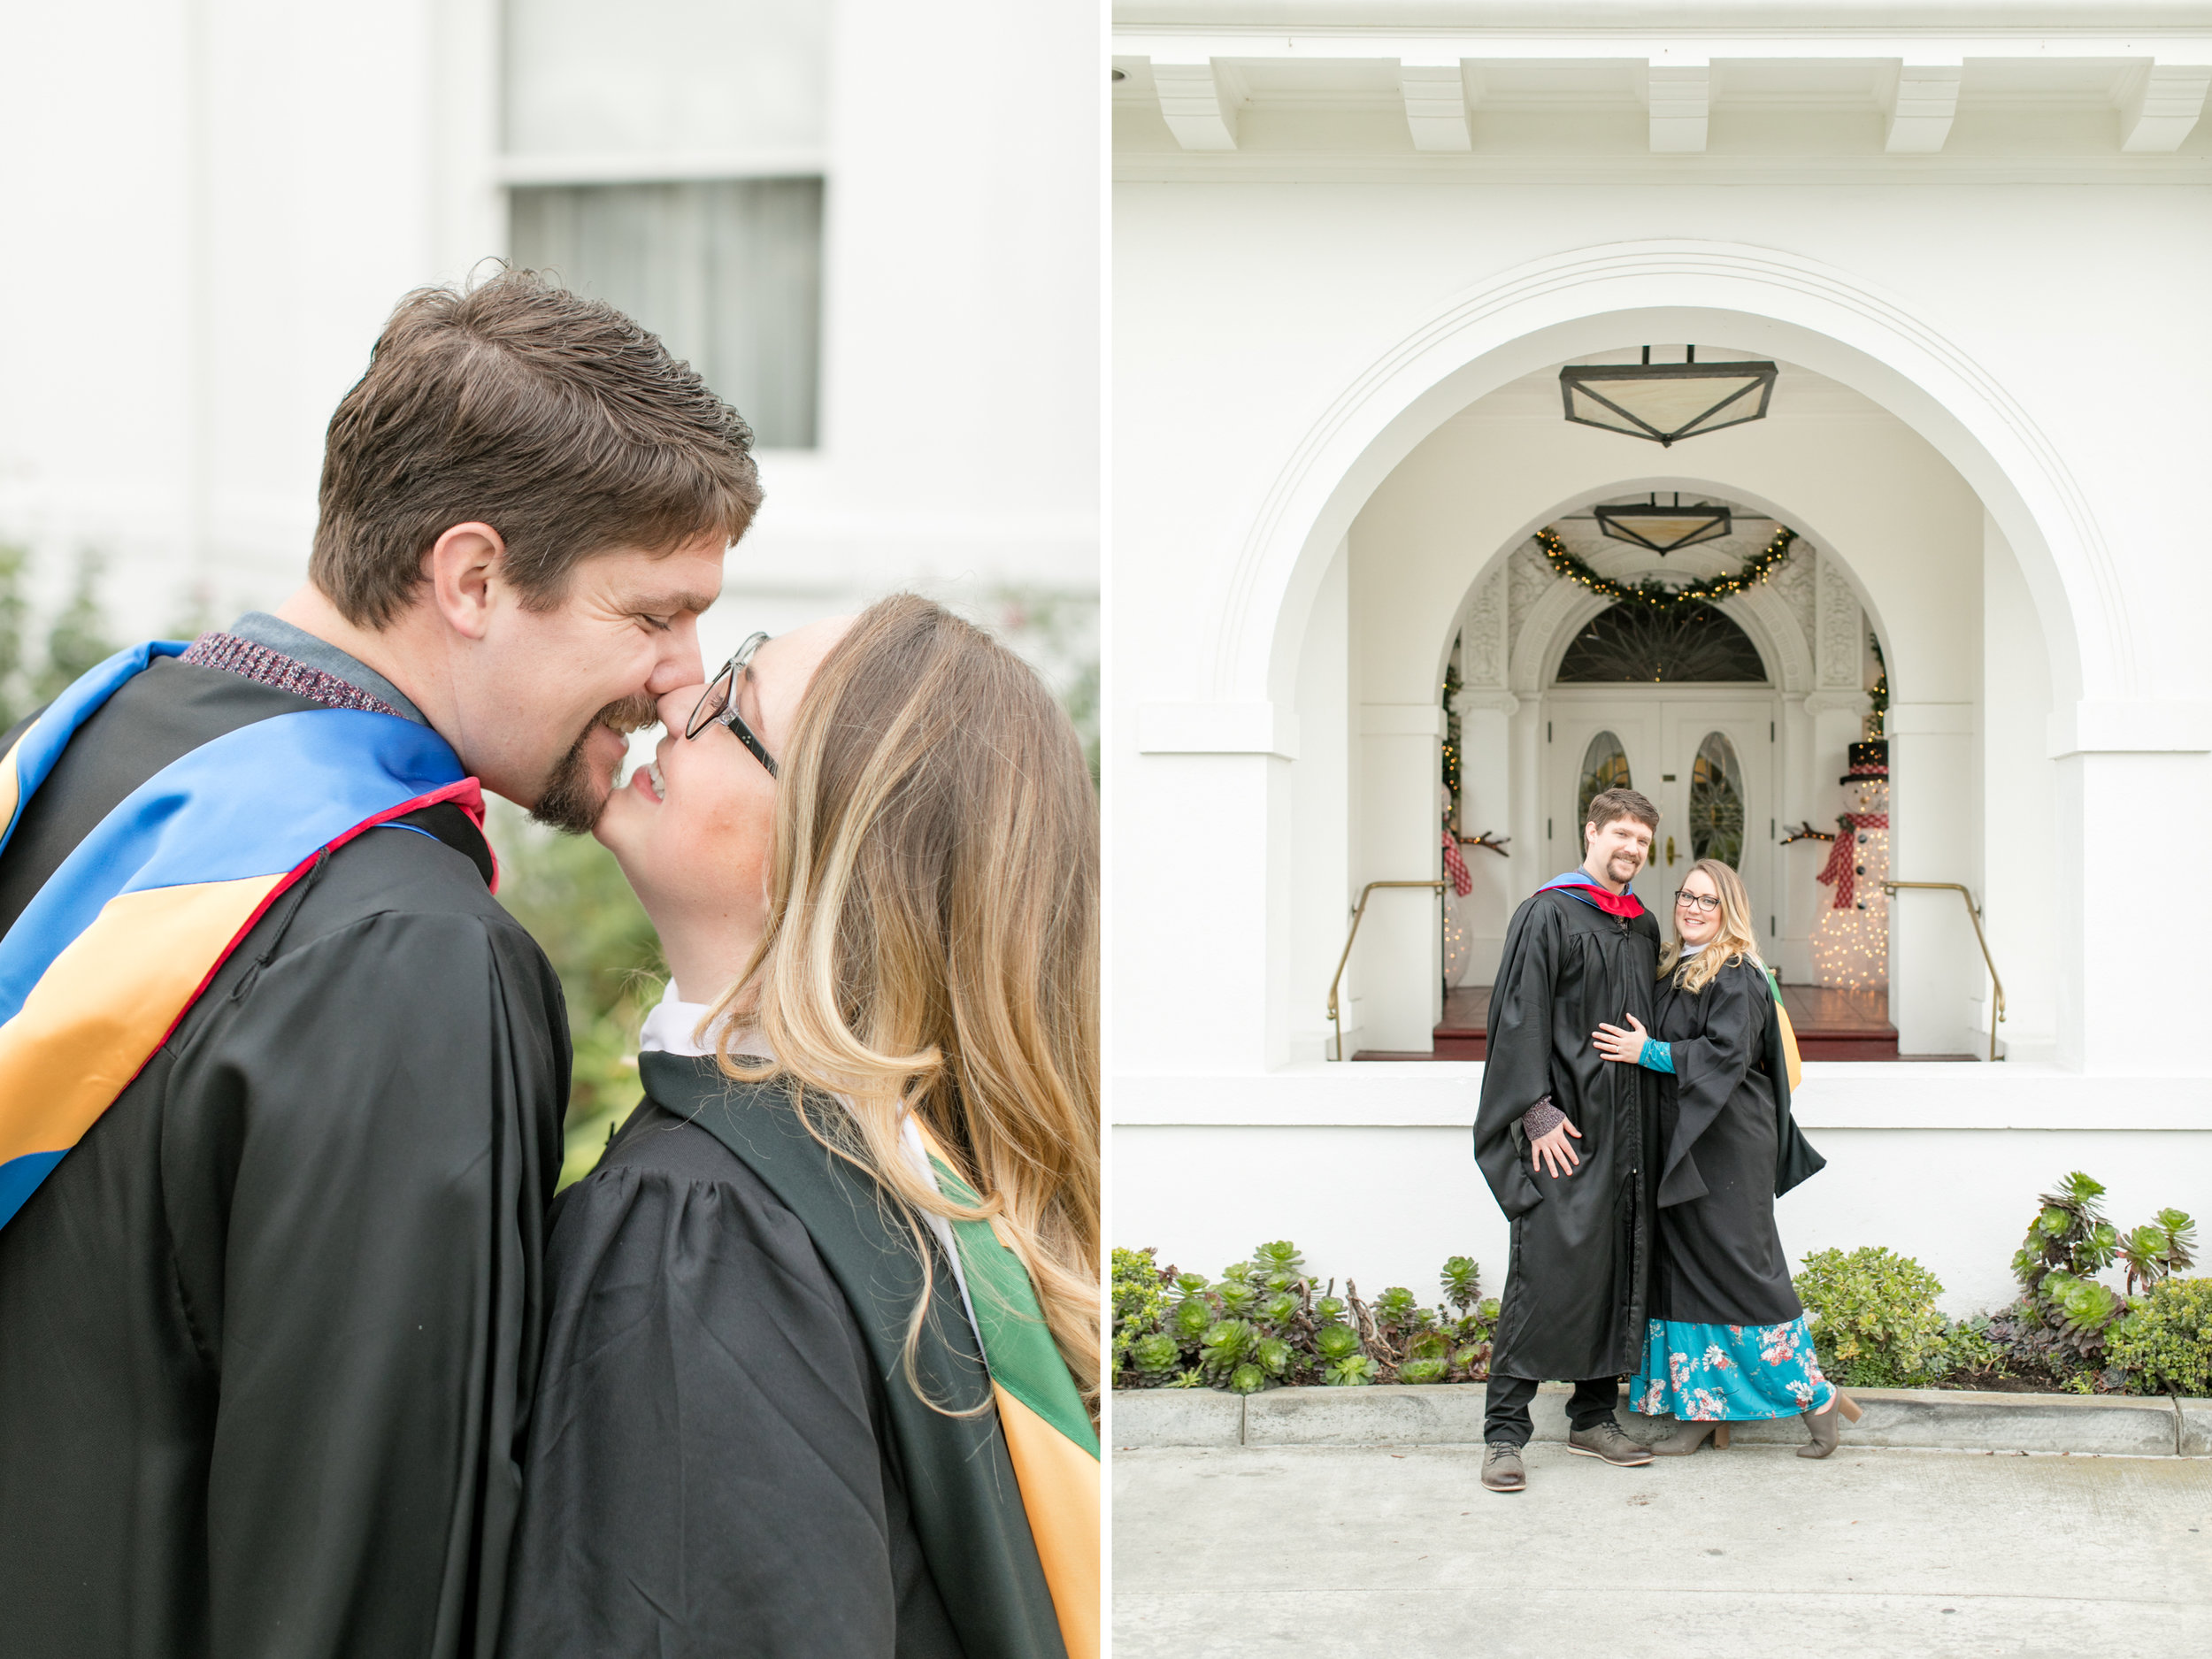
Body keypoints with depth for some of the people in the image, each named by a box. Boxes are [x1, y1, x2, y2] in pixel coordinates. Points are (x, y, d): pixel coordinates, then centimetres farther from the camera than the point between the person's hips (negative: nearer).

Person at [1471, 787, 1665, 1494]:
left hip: (1626, 1127, 7)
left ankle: (1593, 1417, 17)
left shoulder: (1643, 927, 16)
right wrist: (1537, 1110, -18)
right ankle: (1504, 1431, -5)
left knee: (1618, 1269, 8)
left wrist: (1651, 1124, 15)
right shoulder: (1547, 914, -4)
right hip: (1565, 1124, -7)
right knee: (1548, 1269, -10)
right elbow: (1520, 1015, -10)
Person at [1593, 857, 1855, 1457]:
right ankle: (1702, 1409, 10)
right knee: (1682, 1270, 6)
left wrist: (1648, 1052, -18)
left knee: (1738, 1270, -6)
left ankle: (1816, 1397, 6)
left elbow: (1727, 1053, -19)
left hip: (1727, 1146, -8)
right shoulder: (1672, 970, 14)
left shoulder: (1738, 977, -10)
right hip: (1678, 1145, 8)